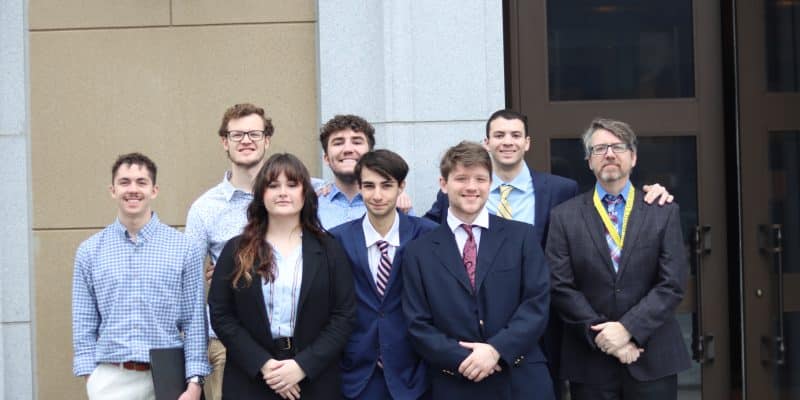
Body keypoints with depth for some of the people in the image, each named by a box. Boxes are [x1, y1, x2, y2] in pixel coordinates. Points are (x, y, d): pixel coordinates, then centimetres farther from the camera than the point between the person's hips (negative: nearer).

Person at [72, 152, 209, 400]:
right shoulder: (89, 251, 5)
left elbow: (194, 321, 1)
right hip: (111, 378, 1)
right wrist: (90, 378, -1)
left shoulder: (183, 248, 2)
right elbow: (84, 325, 7)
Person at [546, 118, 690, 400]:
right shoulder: (564, 217, 3)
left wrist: (628, 328, -13)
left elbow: (672, 284, -3)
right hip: (589, 362, 0)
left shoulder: (664, 212, 4)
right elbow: (561, 287, -3)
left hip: (652, 359, 0)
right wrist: (601, 334, -12)